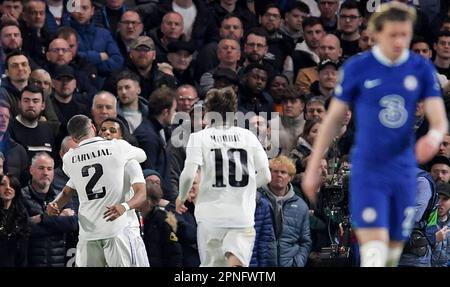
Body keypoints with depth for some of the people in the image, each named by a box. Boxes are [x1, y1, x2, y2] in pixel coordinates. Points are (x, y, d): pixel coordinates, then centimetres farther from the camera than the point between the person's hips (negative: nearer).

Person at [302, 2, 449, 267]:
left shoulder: (422, 69, 2)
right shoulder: (357, 68, -4)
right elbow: (334, 118, 3)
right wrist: (313, 168, 3)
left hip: (404, 173, 3)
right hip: (367, 173, -3)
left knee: (394, 247, 12)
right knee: (374, 247, -17)